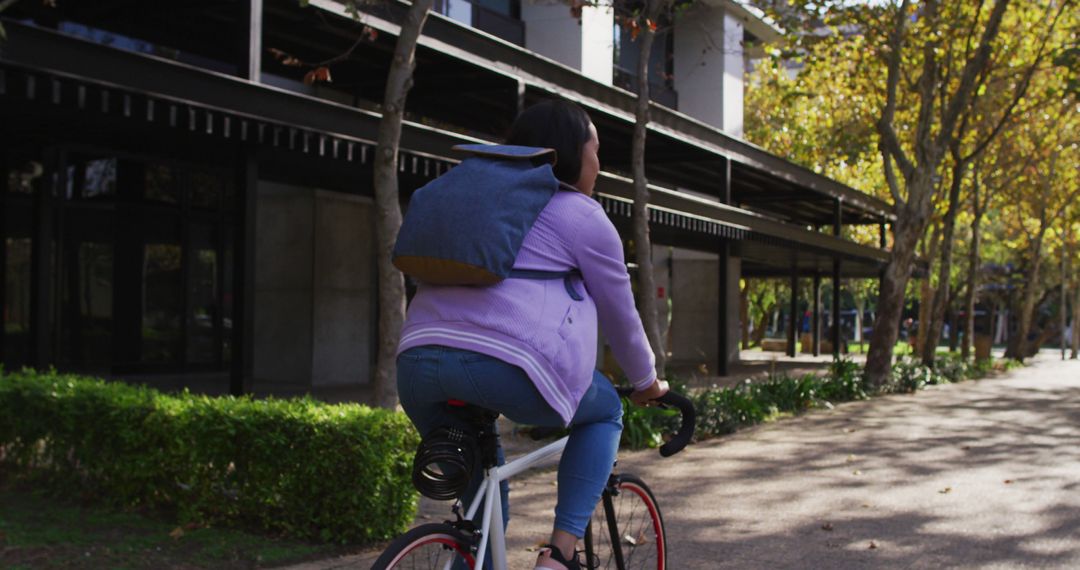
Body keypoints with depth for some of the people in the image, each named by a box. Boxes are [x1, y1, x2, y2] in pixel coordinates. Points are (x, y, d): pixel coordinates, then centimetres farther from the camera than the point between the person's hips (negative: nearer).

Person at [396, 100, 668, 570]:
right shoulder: (582, 217, 11)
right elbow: (620, 316, 17)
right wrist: (647, 382, 34)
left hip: (417, 361, 6)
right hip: (509, 364, -6)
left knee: (480, 492, 26)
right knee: (604, 411, 22)